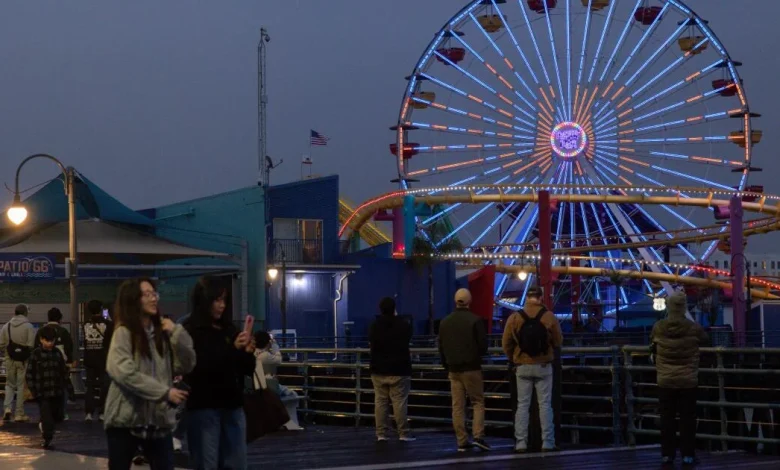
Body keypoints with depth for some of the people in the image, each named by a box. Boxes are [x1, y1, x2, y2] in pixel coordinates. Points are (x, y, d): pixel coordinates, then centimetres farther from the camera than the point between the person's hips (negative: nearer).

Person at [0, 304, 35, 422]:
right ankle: (19, 414, 6)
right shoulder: (28, 327, -9)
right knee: (22, 386, 5)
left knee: (10, 384, 17)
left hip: (10, 359, 3)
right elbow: (32, 345, -16)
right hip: (24, 360, -3)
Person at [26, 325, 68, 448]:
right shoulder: (36, 354, -6)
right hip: (42, 391, -4)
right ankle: (47, 438, 7)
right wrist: (33, 389, -8)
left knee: (59, 416, 12)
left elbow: (63, 370, 14)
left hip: (57, 391, 4)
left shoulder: (57, 352, 4)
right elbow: (30, 373, -5)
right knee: (46, 416, -5)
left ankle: (43, 425, 41)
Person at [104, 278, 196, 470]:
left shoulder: (162, 332, 11)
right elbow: (123, 373, -20)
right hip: (126, 419, -4)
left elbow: (186, 366, 6)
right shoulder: (123, 333, -6)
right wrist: (164, 392, -21)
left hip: (158, 419, 4)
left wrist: (177, 333, -7)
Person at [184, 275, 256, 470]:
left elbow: (248, 370, 13)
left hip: (232, 407, 6)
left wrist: (248, 353, -8)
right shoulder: (191, 331, -5)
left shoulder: (229, 329, 10)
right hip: (203, 408, -5)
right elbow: (199, 368, -17)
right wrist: (233, 349, -22)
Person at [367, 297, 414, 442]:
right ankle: (403, 433, -3)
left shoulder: (374, 326, 2)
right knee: (399, 402, -2)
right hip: (399, 370, -3)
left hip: (378, 371, 3)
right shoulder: (403, 326, -8)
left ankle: (381, 433, 2)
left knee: (380, 402, 4)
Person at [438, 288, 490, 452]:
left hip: (453, 369, 4)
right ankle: (478, 436, -10)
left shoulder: (445, 322, 5)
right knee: (478, 402, 4)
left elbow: (441, 348, 9)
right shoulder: (475, 320, -10)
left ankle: (462, 441, 4)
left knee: (457, 406, 5)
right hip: (471, 368, -4)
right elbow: (483, 345, -9)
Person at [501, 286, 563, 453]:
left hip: (522, 367, 1)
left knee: (522, 405, 6)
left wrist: (513, 358, 15)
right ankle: (547, 442, 3)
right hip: (543, 366, -1)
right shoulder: (549, 317, -7)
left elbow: (506, 343, -1)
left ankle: (520, 443, 4)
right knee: (545, 404, 5)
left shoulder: (514, 318, -5)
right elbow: (558, 342, 0)